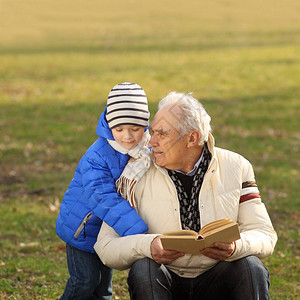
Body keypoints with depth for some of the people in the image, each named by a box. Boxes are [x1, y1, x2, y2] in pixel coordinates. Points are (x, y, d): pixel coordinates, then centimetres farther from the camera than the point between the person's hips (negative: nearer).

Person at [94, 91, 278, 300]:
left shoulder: (236, 168, -1)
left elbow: (265, 236, -4)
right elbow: (106, 246, -7)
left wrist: (235, 247, -28)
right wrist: (147, 246, -29)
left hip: (216, 282, 0)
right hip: (165, 282, 0)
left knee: (251, 267, -29)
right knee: (143, 268, -32)